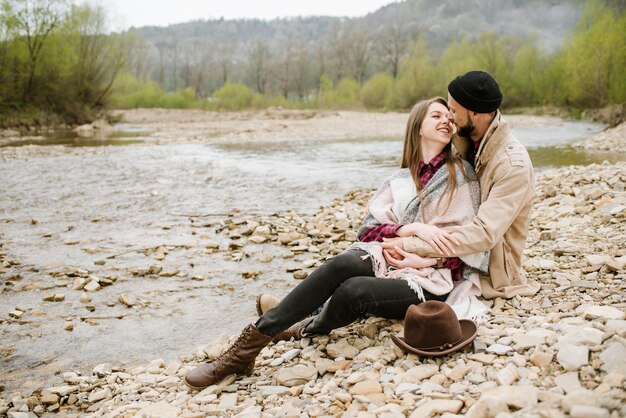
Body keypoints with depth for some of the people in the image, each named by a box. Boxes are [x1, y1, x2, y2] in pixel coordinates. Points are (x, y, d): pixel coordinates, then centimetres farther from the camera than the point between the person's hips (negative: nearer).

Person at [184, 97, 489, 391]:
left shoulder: (462, 174, 5)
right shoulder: (399, 180, 16)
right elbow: (368, 230, 7)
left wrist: (427, 260, -13)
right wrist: (408, 228, -11)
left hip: (430, 281, -3)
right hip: (388, 258, 3)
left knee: (354, 290, -34)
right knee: (342, 264, -33)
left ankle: (311, 327, 1)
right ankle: (249, 344, -32)